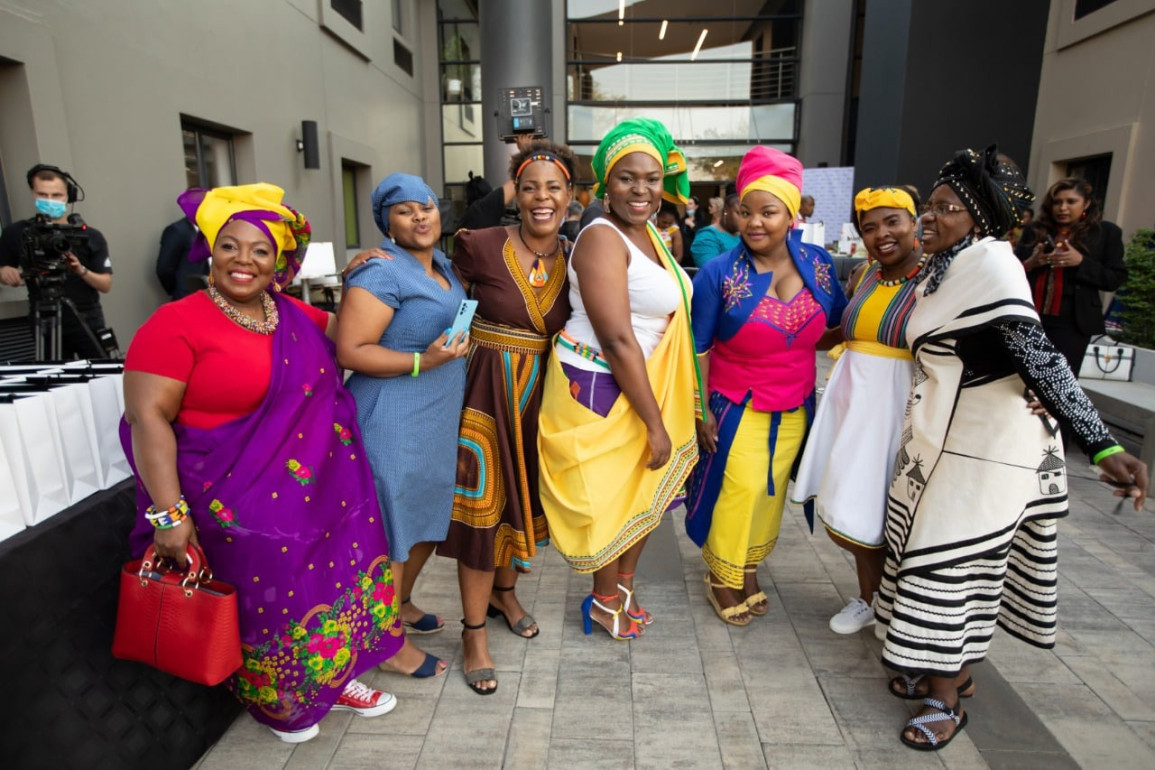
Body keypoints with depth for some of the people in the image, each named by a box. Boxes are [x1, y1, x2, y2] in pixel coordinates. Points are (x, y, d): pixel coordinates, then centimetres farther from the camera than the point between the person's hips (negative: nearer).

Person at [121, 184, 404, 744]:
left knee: (333, 581, 16)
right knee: (270, 598, 11)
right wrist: (168, 513, -21)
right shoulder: (178, 324, -12)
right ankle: (277, 701, 39)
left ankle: (333, 677, 42)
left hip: (324, 492, 6)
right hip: (243, 504, -6)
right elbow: (148, 417, -17)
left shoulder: (294, 317, 5)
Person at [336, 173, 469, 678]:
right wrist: (422, 362, -26)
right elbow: (349, 351, -20)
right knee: (393, 527, 3)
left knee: (428, 518, 20)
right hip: (394, 422, -9)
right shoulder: (382, 272, -15)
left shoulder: (442, 264, 13)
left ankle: (401, 605, 41)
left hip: (437, 418, 9)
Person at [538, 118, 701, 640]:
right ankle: (605, 603, 31)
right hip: (598, 388, -9)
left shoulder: (648, 233, 9)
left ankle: (624, 587, 41)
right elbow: (617, 340, -24)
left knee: (645, 489, 19)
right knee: (607, 495, 7)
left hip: (645, 384, 9)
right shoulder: (602, 239, -19)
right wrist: (656, 423, -21)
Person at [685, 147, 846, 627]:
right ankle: (722, 577, 26)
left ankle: (750, 569, 36)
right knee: (737, 491, 2)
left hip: (795, 408, 4)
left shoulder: (818, 263, -2)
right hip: (737, 408, -4)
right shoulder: (719, 273, -14)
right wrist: (701, 412, -12)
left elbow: (839, 326, 12)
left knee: (772, 492, 14)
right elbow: (698, 348, -11)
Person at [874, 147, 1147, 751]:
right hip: (941, 440, 9)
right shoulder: (940, 270, 8)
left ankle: (946, 700, 20)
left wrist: (1101, 446, -34)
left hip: (986, 446, -9)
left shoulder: (989, 261, -20)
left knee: (955, 564, 1)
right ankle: (951, 670, 36)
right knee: (941, 558, 17)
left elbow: (1037, 356, -29)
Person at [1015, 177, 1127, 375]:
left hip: (1071, 323, -2)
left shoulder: (1106, 232, 4)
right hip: (1029, 318, 3)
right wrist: (1030, 263, -9)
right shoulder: (1034, 229, 9)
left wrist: (1081, 262, -13)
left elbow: (1116, 279, 1)